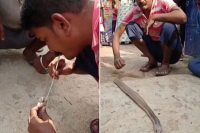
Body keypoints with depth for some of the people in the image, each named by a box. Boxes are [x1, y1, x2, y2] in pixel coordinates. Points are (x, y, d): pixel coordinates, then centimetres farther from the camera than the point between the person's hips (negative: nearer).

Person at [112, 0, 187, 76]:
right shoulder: (135, 12, -10)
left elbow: (183, 17, -38)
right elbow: (117, 33, -13)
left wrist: (154, 17, -34)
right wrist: (117, 56, -29)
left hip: (172, 51, -4)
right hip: (155, 49, 4)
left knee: (168, 26, -34)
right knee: (130, 26, -12)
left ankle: (165, 63, -10)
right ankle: (152, 60, -1)